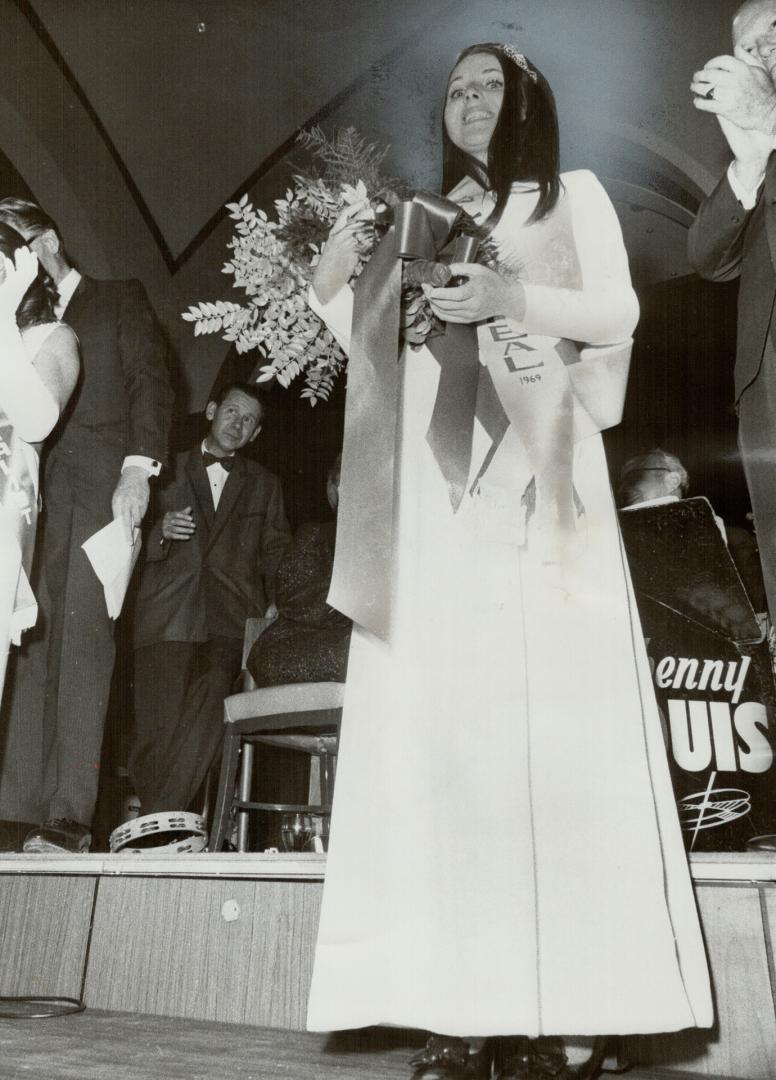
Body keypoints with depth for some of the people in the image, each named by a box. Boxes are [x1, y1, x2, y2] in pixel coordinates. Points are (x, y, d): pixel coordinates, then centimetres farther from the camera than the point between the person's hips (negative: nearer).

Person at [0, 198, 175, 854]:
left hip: (100, 485, -4)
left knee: (81, 635, -14)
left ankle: (70, 817, -15)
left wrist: (138, 466, -12)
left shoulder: (121, 299, 17)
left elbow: (150, 382, 4)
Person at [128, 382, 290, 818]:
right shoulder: (169, 469, 18)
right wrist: (161, 531, -5)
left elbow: (277, 554, 18)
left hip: (231, 622, 0)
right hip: (167, 617, 0)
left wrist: (274, 602, 1)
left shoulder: (265, 484, 22)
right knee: (158, 727, -11)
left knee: (207, 713, -25)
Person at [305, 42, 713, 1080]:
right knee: (443, 720, -7)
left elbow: (618, 312, 4)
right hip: (434, 483, 3)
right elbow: (382, 351, 20)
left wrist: (513, 299, -10)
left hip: (533, 472, -3)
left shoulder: (573, 196, 18)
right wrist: (335, 286, 4)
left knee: (543, 713, -12)